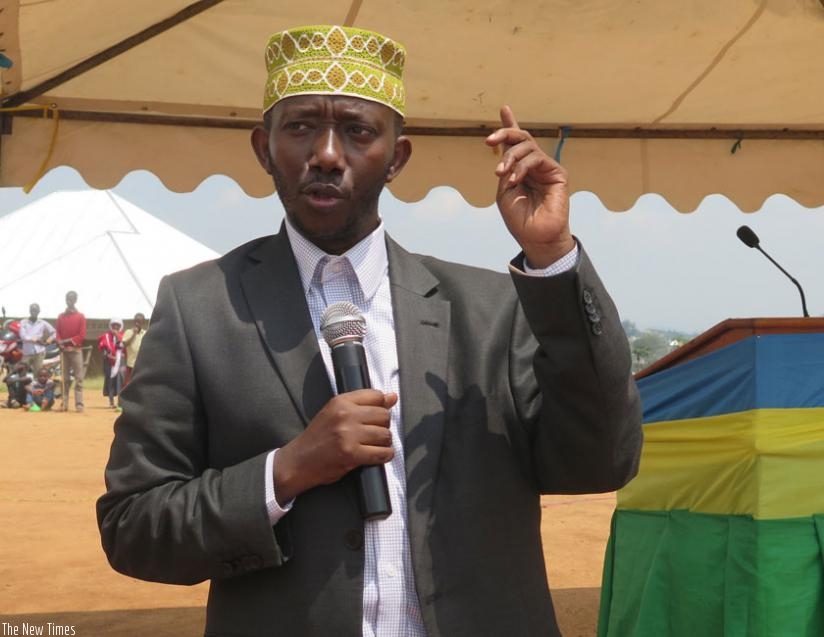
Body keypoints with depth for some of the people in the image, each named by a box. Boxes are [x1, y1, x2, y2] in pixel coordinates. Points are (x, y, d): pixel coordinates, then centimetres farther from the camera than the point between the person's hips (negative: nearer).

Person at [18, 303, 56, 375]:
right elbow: (23, 336, -10)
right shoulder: (24, 322, 2)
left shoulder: (43, 323, 6)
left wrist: (47, 341, -2)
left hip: (39, 352, 0)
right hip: (27, 353, 0)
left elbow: (54, 332, 11)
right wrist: (37, 340, -12)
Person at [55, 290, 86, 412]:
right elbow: (58, 334, 9)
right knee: (65, 378, 5)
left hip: (76, 350, -3)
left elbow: (82, 336, -4)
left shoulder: (81, 317, 2)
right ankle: (64, 404, 6)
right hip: (63, 350, 3)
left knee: (78, 378, -7)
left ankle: (79, 404, -9)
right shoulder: (61, 317, 12)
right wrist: (60, 343, -10)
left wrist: (68, 341, -12)